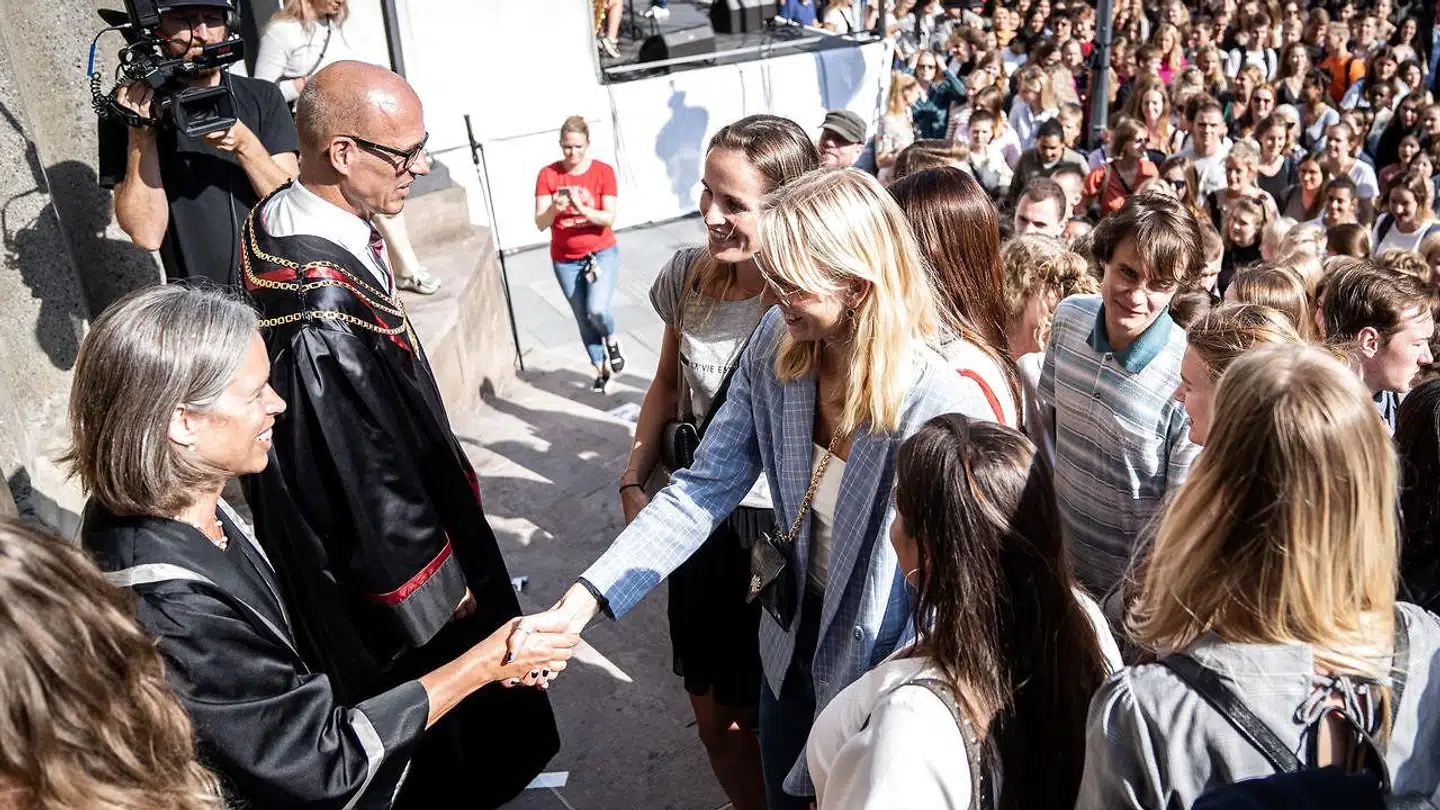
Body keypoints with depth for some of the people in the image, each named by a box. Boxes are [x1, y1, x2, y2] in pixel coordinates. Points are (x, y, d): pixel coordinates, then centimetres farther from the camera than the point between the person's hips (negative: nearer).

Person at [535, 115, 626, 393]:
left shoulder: (603, 171, -8)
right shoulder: (548, 174, -6)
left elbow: (609, 218, -14)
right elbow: (540, 223, -10)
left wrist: (582, 209, -31)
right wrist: (553, 208, -31)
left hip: (602, 253, -2)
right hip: (565, 260, 2)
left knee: (597, 310, -21)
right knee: (583, 320, 9)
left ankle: (612, 340, 14)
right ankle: (601, 369, 29)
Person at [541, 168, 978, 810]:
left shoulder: (934, 409, -31)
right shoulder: (775, 347, -14)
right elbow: (703, 488, -10)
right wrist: (581, 602, -17)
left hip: (878, 669, -5)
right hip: (792, 645, 5)